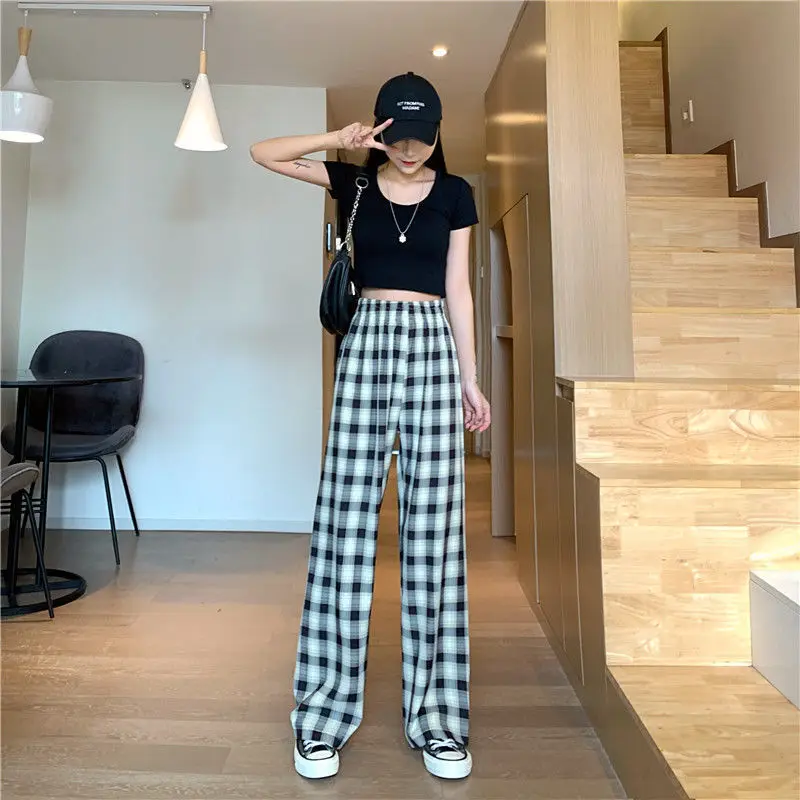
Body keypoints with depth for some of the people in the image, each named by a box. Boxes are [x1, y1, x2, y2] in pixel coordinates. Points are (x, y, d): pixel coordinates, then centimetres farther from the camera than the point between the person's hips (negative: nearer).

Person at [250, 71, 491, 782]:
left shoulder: (455, 193, 11)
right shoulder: (355, 182, 12)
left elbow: (458, 289, 8)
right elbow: (263, 154, 10)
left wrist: (470, 379, 4)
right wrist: (339, 138, -2)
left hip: (433, 345, 1)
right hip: (368, 340, 0)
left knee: (434, 526, -2)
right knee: (347, 520, -3)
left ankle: (436, 713, 11)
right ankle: (325, 711, 9)